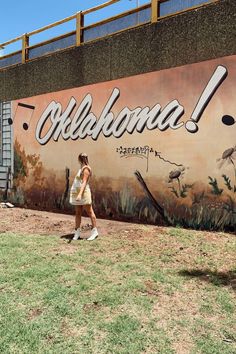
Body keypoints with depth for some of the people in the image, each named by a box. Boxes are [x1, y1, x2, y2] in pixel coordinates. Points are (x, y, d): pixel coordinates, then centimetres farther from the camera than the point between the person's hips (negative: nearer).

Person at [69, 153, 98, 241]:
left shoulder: (86, 169, -12)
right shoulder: (82, 168, 16)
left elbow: (84, 182, -21)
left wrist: (80, 194, -30)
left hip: (83, 193, -9)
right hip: (77, 193, 9)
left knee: (89, 212, -2)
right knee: (78, 213, 8)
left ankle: (94, 231, 5)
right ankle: (77, 232, 13)